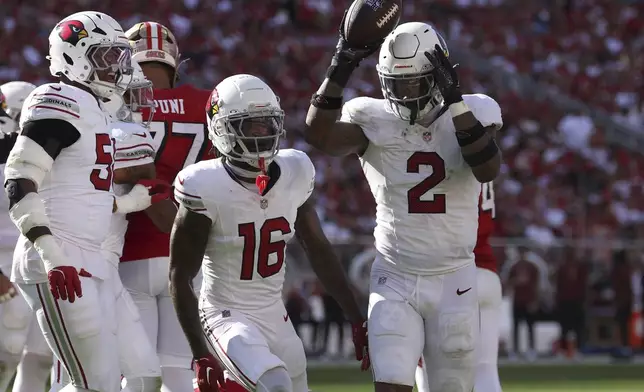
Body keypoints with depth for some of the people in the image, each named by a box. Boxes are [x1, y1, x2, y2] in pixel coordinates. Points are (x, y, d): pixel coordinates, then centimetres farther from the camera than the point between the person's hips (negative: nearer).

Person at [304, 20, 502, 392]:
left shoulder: (471, 113, -3)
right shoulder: (374, 121, -4)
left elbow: (488, 169, -21)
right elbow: (319, 136, -22)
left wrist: (455, 100, -27)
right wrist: (341, 69, -27)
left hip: (454, 280, 1)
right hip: (395, 280, 0)